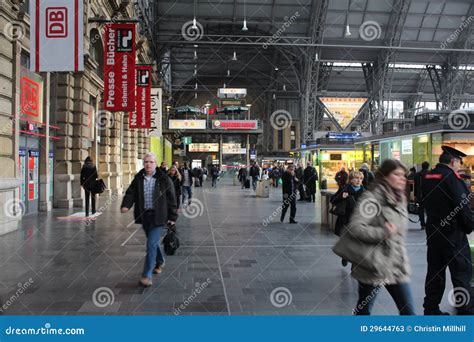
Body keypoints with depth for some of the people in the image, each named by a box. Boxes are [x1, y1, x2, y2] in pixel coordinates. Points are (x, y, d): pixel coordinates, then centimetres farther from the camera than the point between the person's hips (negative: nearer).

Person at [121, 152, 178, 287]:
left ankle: (147, 275, -6)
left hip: (158, 216, -5)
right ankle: (159, 262, 46)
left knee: (151, 244, -11)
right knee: (153, 241, 21)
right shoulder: (138, 178, 3)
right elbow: (131, 193, -1)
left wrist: (172, 216, -4)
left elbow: (171, 198, -4)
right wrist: (126, 205, -21)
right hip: (144, 215, 5)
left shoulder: (163, 179, -8)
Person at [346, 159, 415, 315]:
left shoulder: (400, 200, 11)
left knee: (408, 310, 7)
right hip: (373, 266, -7)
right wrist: (383, 233, -20)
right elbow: (354, 228, -24)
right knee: (363, 309, 10)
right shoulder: (371, 198, -14)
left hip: (397, 267, 7)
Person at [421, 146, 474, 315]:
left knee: (435, 270, 14)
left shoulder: (427, 177, 8)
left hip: (433, 230, 8)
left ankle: (431, 308, 21)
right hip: (453, 232, -8)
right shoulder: (451, 176, -16)